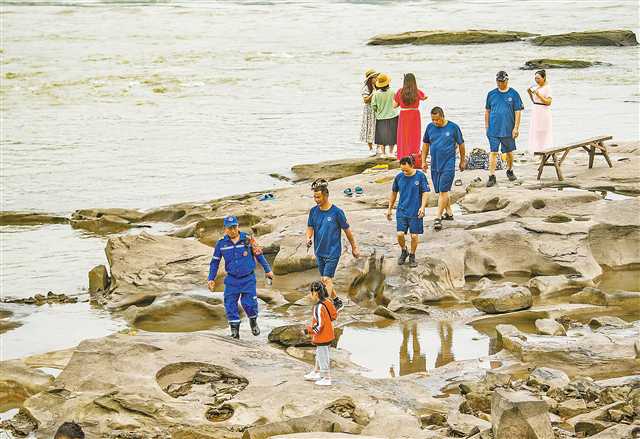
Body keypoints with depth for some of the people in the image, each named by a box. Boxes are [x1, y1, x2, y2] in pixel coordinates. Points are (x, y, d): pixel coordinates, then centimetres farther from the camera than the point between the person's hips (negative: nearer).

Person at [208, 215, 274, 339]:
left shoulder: (247, 239, -7)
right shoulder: (221, 244, -3)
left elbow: (259, 254, 5)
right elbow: (215, 262, 8)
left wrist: (268, 270, 11)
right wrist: (211, 279, 4)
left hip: (248, 279, -2)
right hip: (232, 279, 2)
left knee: (249, 303, -10)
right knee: (230, 304, -7)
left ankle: (253, 322, 21)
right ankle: (235, 330, 4)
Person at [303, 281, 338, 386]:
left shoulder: (318, 307, -28)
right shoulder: (328, 302, -2)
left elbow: (319, 325, -27)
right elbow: (334, 315, 9)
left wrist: (308, 330, -14)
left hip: (322, 337, -10)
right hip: (328, 333, 10)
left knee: (323, 357, 5)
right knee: (319, 355, 25)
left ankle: (326, 379, 16)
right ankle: (316, 373, 42)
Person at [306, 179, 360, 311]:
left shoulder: (336, 212, -14)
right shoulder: (314, 211, -1)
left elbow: (347, 230, -4)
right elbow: (310, 228, 8)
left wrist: (354, 248, 4)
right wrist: (308, 238, -15)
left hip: (333, 252, -6)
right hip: (319, 252, 6)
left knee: (327, 279, -13)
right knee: (324, 280, 13)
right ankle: (337, 302, 30)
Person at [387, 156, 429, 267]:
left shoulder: (420, 176, -6)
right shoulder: (399, 177, 1)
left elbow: (425, 193, -5)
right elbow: (394, 193, 14)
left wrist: (422, 207, -19)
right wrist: (389, 209, 18)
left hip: (416, 212, -2)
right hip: (402, 211, 2)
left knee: (414, 236, 1)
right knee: (400, 234, -7)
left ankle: (412, 256, 23)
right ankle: (403, 251, 21)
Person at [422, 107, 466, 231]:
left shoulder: (453, 127, -6)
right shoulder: (430, 127, 3)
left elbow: (461, 144, 5)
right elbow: (426, 144, 14)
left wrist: (462, 161, 10)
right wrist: (423, 161, 12)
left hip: (448, 164, -5)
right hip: (435, 164, 5)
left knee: (443, 191, -10)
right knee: (440, 191, 12)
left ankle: (438, 217, -12)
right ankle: (449, 212, 29)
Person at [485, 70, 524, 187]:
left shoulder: (513, 94, -2)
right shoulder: (491, 94, 5)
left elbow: (518, 112, -2)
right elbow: (487, 111, 12)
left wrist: (516, 128, -8)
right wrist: (486, 126, 9)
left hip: (508, 129, -1)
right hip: (493, 129, 1)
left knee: (509, 151, 14)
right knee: (493, 152, -5)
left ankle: (510, 171, 36)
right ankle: (492, 176, -5)